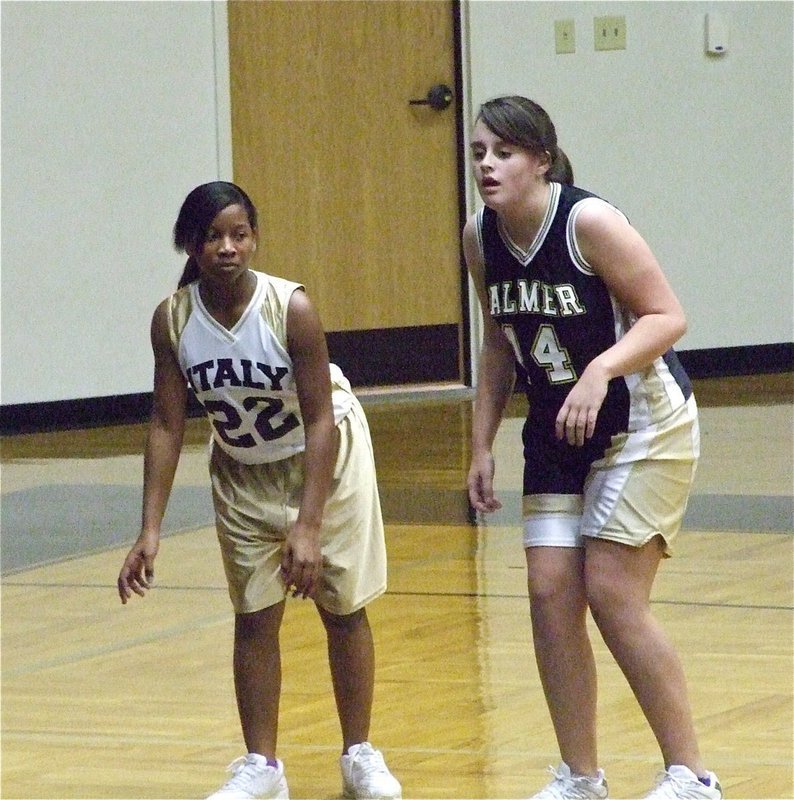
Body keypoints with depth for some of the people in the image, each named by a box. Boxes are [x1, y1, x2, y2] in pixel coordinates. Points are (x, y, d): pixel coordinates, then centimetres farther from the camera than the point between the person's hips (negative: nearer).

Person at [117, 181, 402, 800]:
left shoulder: (292, 308, -29)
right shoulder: (172, 320, -20)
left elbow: (320, 420, -26)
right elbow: (167, 424, -13)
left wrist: (309, 525, -32)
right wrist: (150, 531, -18)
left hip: (324, 456, -3)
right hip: (244, 470, 3)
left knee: (343, 607, 4)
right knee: (254, 617, 2)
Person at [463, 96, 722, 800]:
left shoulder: (589, 221, -21)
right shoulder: (480, 238, -1)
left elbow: (667, 317, -19)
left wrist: (599, 372, -33)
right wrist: (482, 443, 10)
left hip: (643, 424, -7)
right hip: (557, 430, 7)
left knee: (610, 595, -11)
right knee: (550, 594, -1)